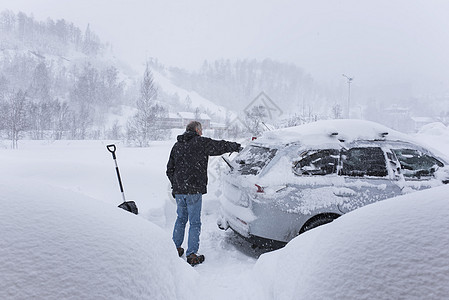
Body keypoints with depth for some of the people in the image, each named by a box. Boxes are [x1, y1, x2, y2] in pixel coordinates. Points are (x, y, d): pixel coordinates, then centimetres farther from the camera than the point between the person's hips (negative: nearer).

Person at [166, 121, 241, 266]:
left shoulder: (177, 146, 14)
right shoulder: (201, 143, -5)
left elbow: (169, 169, 17)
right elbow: (221, 146, -2)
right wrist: (236, 146, 16)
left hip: (179, 190, 6)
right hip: (194, 190, -6)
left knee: (181, 219, 21)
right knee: (194, 223, 2)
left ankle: (176, 248, 29)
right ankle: (192, 255, 6)